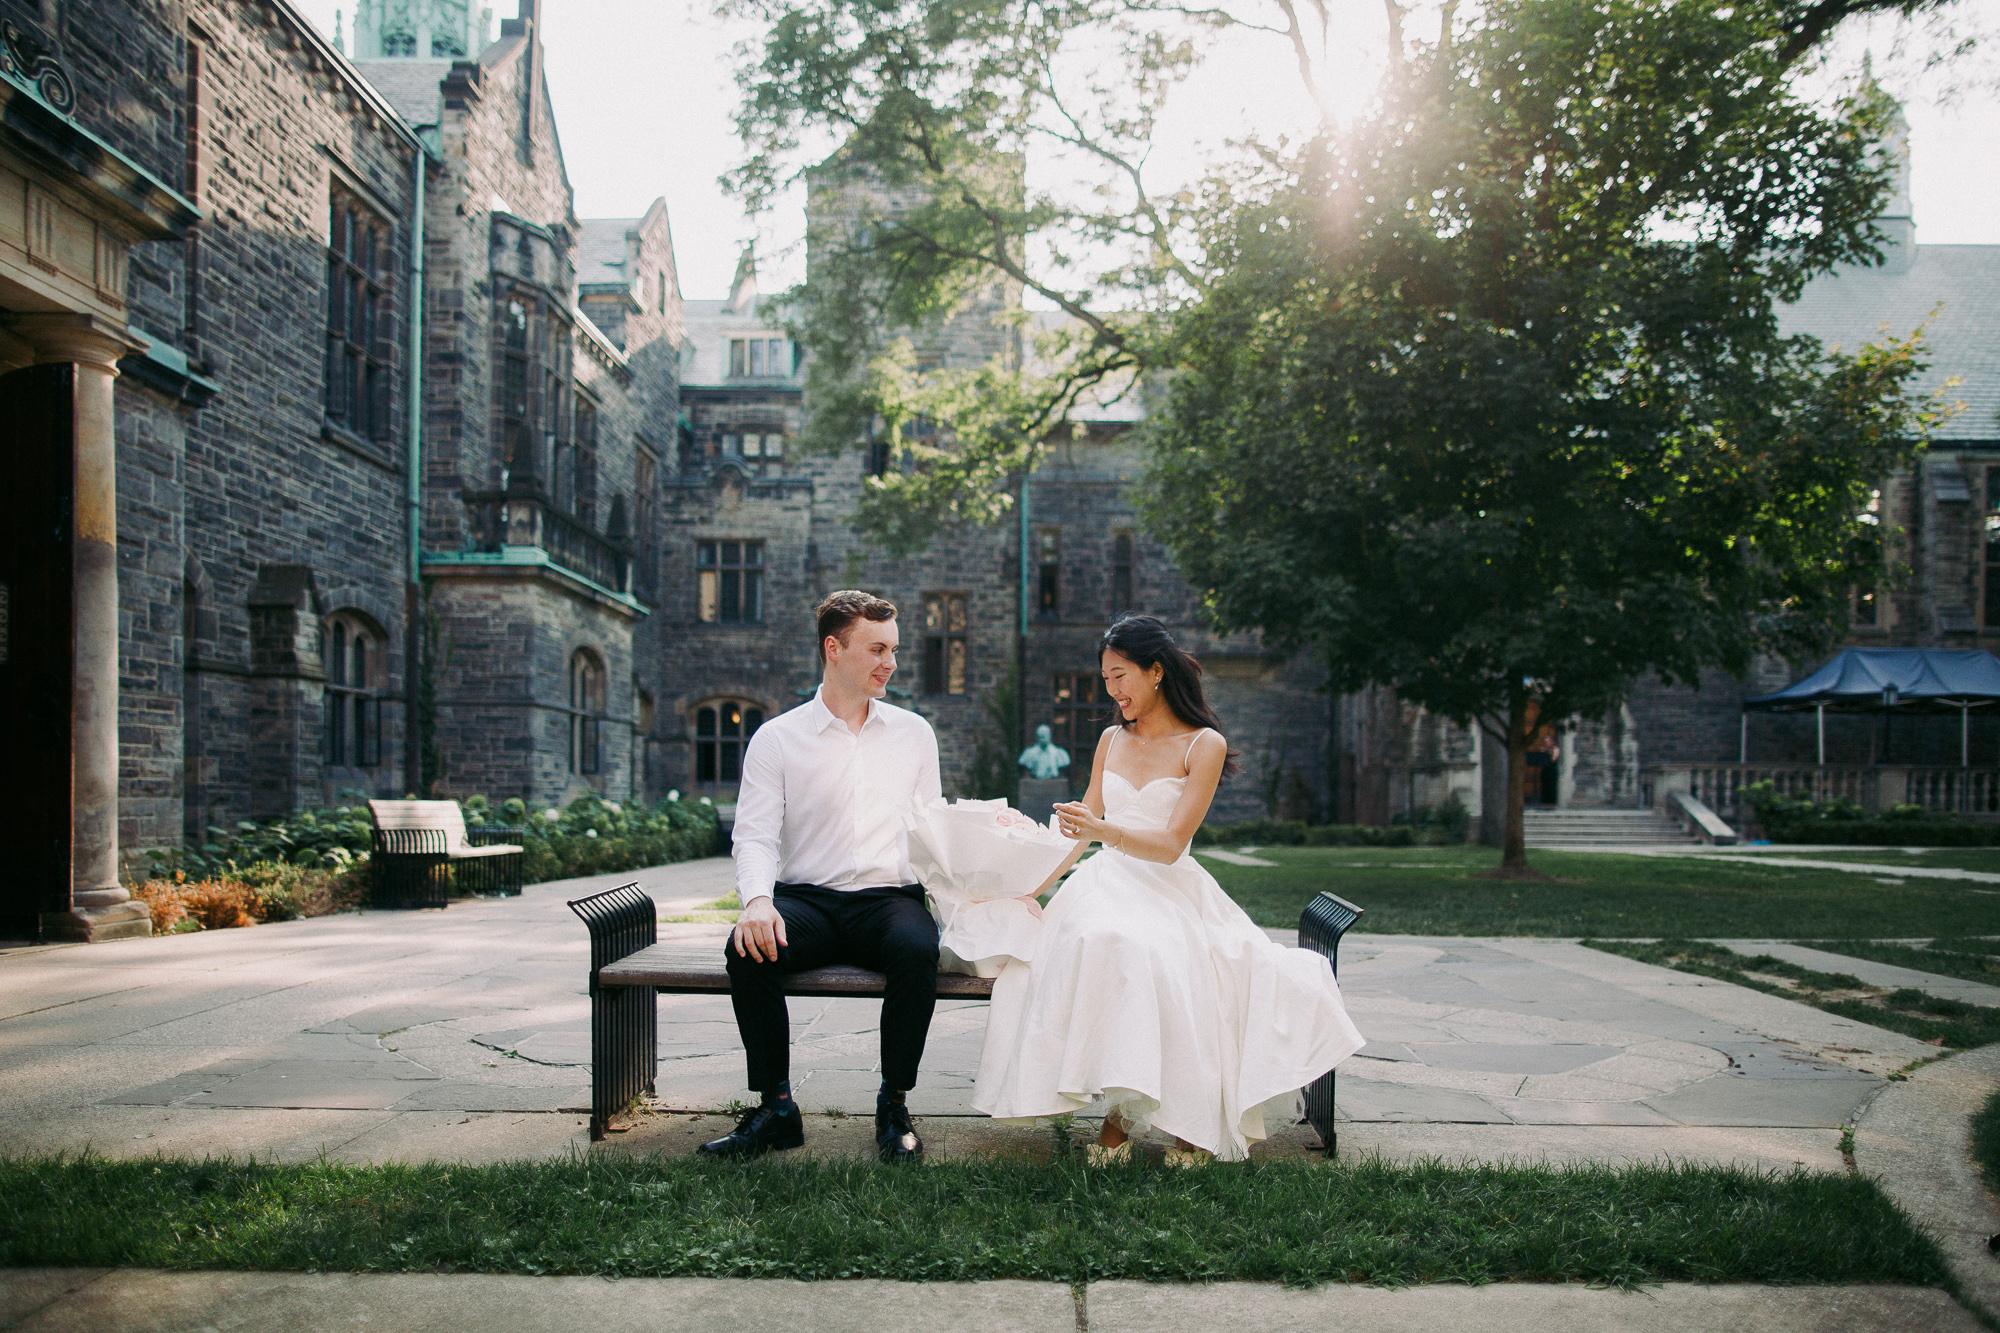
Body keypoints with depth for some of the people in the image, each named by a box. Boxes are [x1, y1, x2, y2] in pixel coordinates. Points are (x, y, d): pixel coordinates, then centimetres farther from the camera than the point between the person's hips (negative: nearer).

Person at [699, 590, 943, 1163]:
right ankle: (775, 1108, -14)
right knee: (747, 950, -31)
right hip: (805, 899, 0)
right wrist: (757, 900, -23)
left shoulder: (914, 733, 14)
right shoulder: (776, 738, 6)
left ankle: (894, 1106, -14)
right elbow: (755, 835, -2)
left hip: (889, 898, 1)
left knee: (918, 950, -33)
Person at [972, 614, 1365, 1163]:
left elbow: (1171, 844, -11)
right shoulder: (1111, 740, 18)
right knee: (1093, 943, -33)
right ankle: (1116, 1114, -26)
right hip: (1105, 885, 4)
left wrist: (1105, 830, -26)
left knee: (1147, 953, -37)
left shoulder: (1204, 745, 0)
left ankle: (1194, 1122, -21)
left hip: (1170, 891, -3)